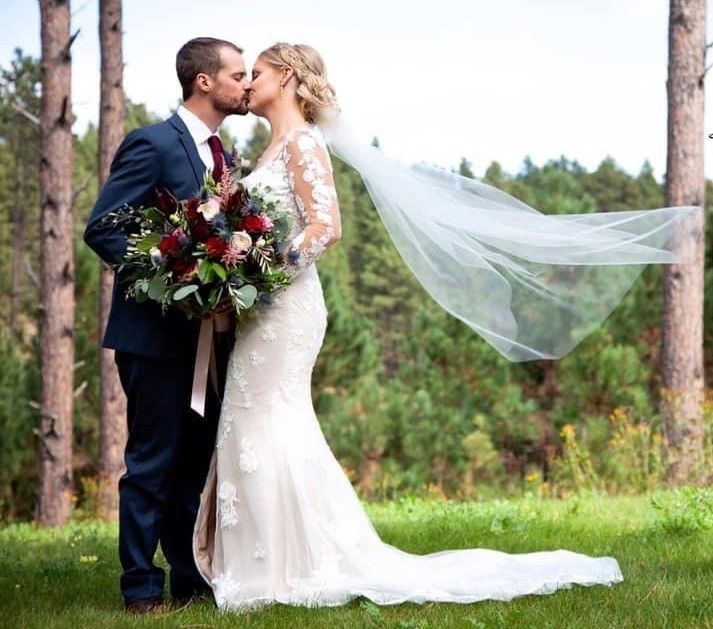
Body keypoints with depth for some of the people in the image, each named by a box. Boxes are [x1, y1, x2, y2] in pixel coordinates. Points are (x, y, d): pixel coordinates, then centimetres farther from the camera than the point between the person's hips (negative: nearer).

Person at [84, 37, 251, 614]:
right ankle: (142, 588, 6)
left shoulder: (219, 153, 14)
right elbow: (101, 228, -15)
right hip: (156, 333, -8)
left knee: (200, 462, 13)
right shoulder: (153, 145, -12)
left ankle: (194, 578, 21)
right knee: (153, 463, -2)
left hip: (207, 333, 8)